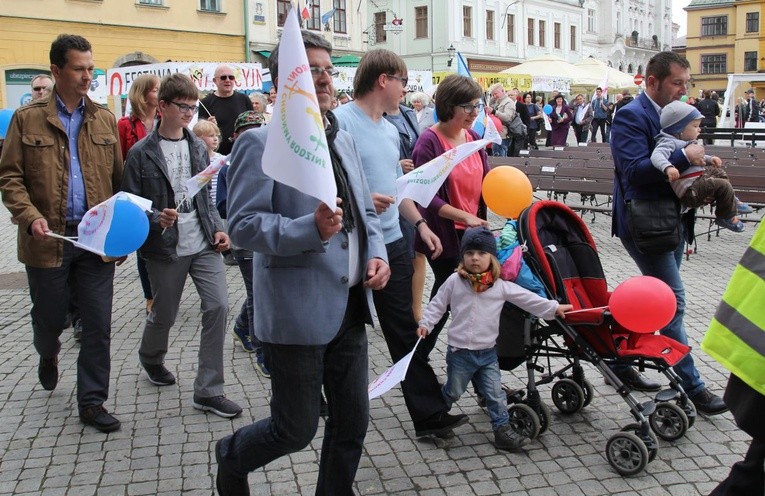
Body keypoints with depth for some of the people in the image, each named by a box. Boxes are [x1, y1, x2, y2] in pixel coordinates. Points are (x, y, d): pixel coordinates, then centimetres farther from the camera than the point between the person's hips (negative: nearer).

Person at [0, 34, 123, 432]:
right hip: (48, 240, -1)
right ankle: (48, 355, 50)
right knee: (48, 319, 14)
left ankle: (92, 402, 15)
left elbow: (119, 178, 9)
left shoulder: (104, 119, 7)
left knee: (98, 325, 2)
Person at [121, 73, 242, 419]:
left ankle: (208, 391, 1)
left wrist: (218, 228, 3)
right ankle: (150, 357, 48)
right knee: (164, 314, 12)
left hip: (203, 244, 3)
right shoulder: (142, 154, -6)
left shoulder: (198, 147, 7)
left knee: (218, 306, -9)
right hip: (165, 248, -3)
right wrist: (156, 219, -23)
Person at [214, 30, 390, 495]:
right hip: (298, 311, -7)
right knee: (297, 429, 6)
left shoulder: (343, 140, 13)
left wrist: (377, 254, 0)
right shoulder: (261, 143, -10)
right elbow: (244, 224, -16)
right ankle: (232, 457, 36)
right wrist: (311, 230, -29)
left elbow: (366, 211, 19)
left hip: (350, 305, 7)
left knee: (353, 421, 13)